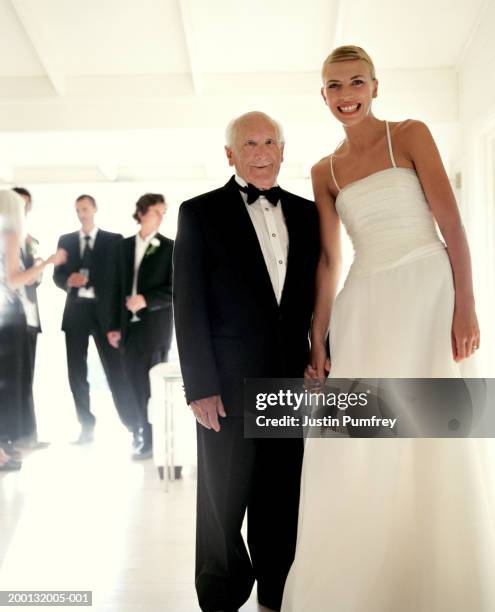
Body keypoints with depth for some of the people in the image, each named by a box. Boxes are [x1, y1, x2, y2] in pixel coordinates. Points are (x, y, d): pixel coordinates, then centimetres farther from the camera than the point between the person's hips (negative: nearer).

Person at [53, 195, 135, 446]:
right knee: (77, 372, 4)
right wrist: (69, 280, -12)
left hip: (104, 310, -3)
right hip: (76, 310, 4)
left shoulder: (113, 240, 5)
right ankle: (87, 427, 13)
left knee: (116, 369, -6)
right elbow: (57, 275, 12)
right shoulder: (66, 240, 14)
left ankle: (134, 425, 0)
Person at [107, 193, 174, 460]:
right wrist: (114, 325, 7)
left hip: (156, 324, -4)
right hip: (129, 324, 4)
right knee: (133, 380, 4)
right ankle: (140, 430, 18)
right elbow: (118, 287, 10)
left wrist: (146, 299, -17)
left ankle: (151, 439, 7)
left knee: (151, 381, -1)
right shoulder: (125, 246, 11)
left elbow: (176, 290, -6)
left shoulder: (170, 247, -1)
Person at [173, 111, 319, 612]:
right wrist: (200, 386, -11)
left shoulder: (305, 213, 11)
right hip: (230, 384, -3)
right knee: (223, 502, 8)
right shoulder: (200, 213, -1)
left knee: (280, 503, 13)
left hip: (292, 382, 4)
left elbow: (318, 294, 13)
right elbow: (188, 304, -6)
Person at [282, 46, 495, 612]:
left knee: (438, 450, 0)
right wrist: (317, 338, 5)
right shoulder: (325, 171, 12)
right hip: (365, 306, 3)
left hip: (428, 293, -3)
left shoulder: (410, 135, 3)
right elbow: (327, 260, 10)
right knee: (356, 452, 0)